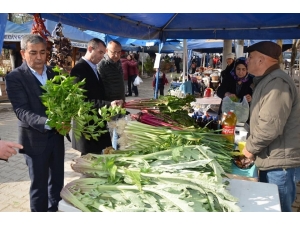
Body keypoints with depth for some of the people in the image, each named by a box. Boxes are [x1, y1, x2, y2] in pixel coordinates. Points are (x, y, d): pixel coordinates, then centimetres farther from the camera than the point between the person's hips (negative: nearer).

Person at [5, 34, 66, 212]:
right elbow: (22, 111, -20)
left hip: (56, 135, 5)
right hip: (35, 138, -5)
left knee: (57, 180, 18)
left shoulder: (53, 73, 5)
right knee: (39, 184, 8)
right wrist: (48, 122, -36)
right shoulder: (15, 77, -12)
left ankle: (55, 210, 37)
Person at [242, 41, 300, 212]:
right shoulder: (268, 80, 15)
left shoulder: (276, 82, -21)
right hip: (271, 159, 10)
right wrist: (252, 145, 15)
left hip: (278, 161, -10)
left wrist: (250, 147, -14)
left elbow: (270, 126, -29)